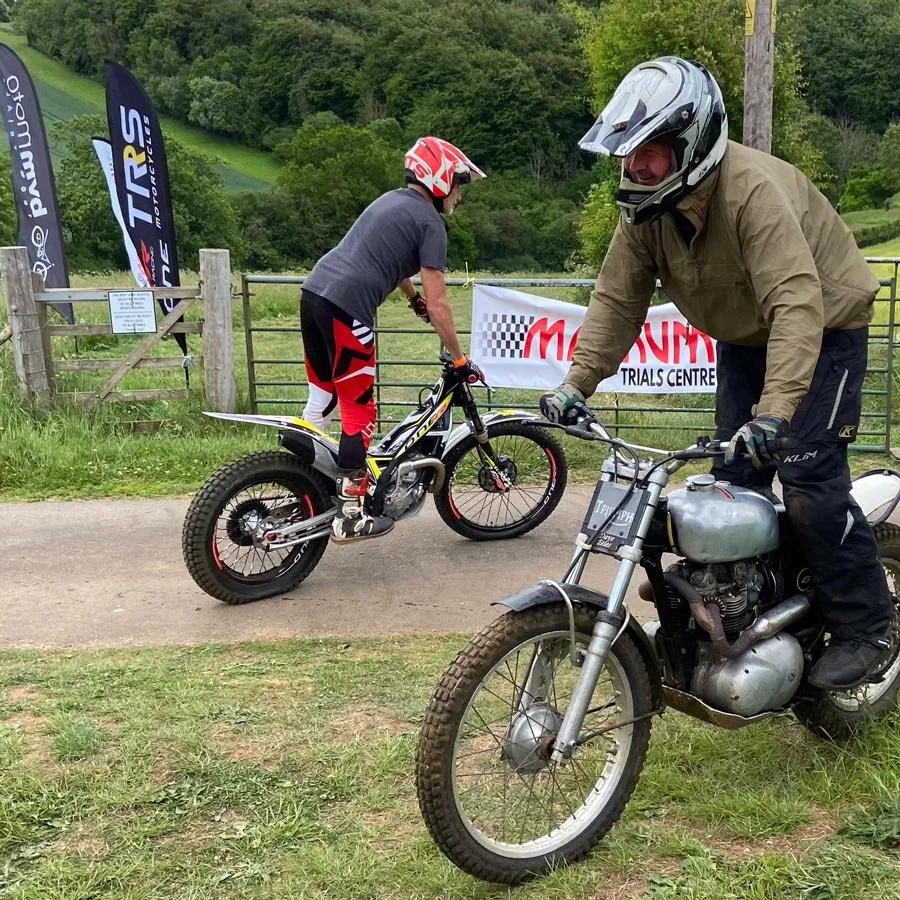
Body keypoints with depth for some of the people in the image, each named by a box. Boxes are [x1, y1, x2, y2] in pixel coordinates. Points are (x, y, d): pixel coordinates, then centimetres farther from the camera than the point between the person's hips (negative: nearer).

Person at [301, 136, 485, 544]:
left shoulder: (391, 200, 22)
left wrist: (413, 299, 54)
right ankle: (350, 517, 6)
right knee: (359, 411, 1)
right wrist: (460, 360, 0)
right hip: (347, 308, -9)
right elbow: (438, 304, -8)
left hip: (313, 290, 9)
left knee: (322, 396, 21)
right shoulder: (430, 222, -4)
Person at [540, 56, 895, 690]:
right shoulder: (647, 207, -12)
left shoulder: (754, 189, -35)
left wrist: (774, 413, -53)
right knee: (735, 476, 3)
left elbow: (796, 305, -43)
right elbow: (619, 298, -8)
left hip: (822, 326, -7)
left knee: (808, 474, -16)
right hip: (744, 338, 7)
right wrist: (577, 382, -19)